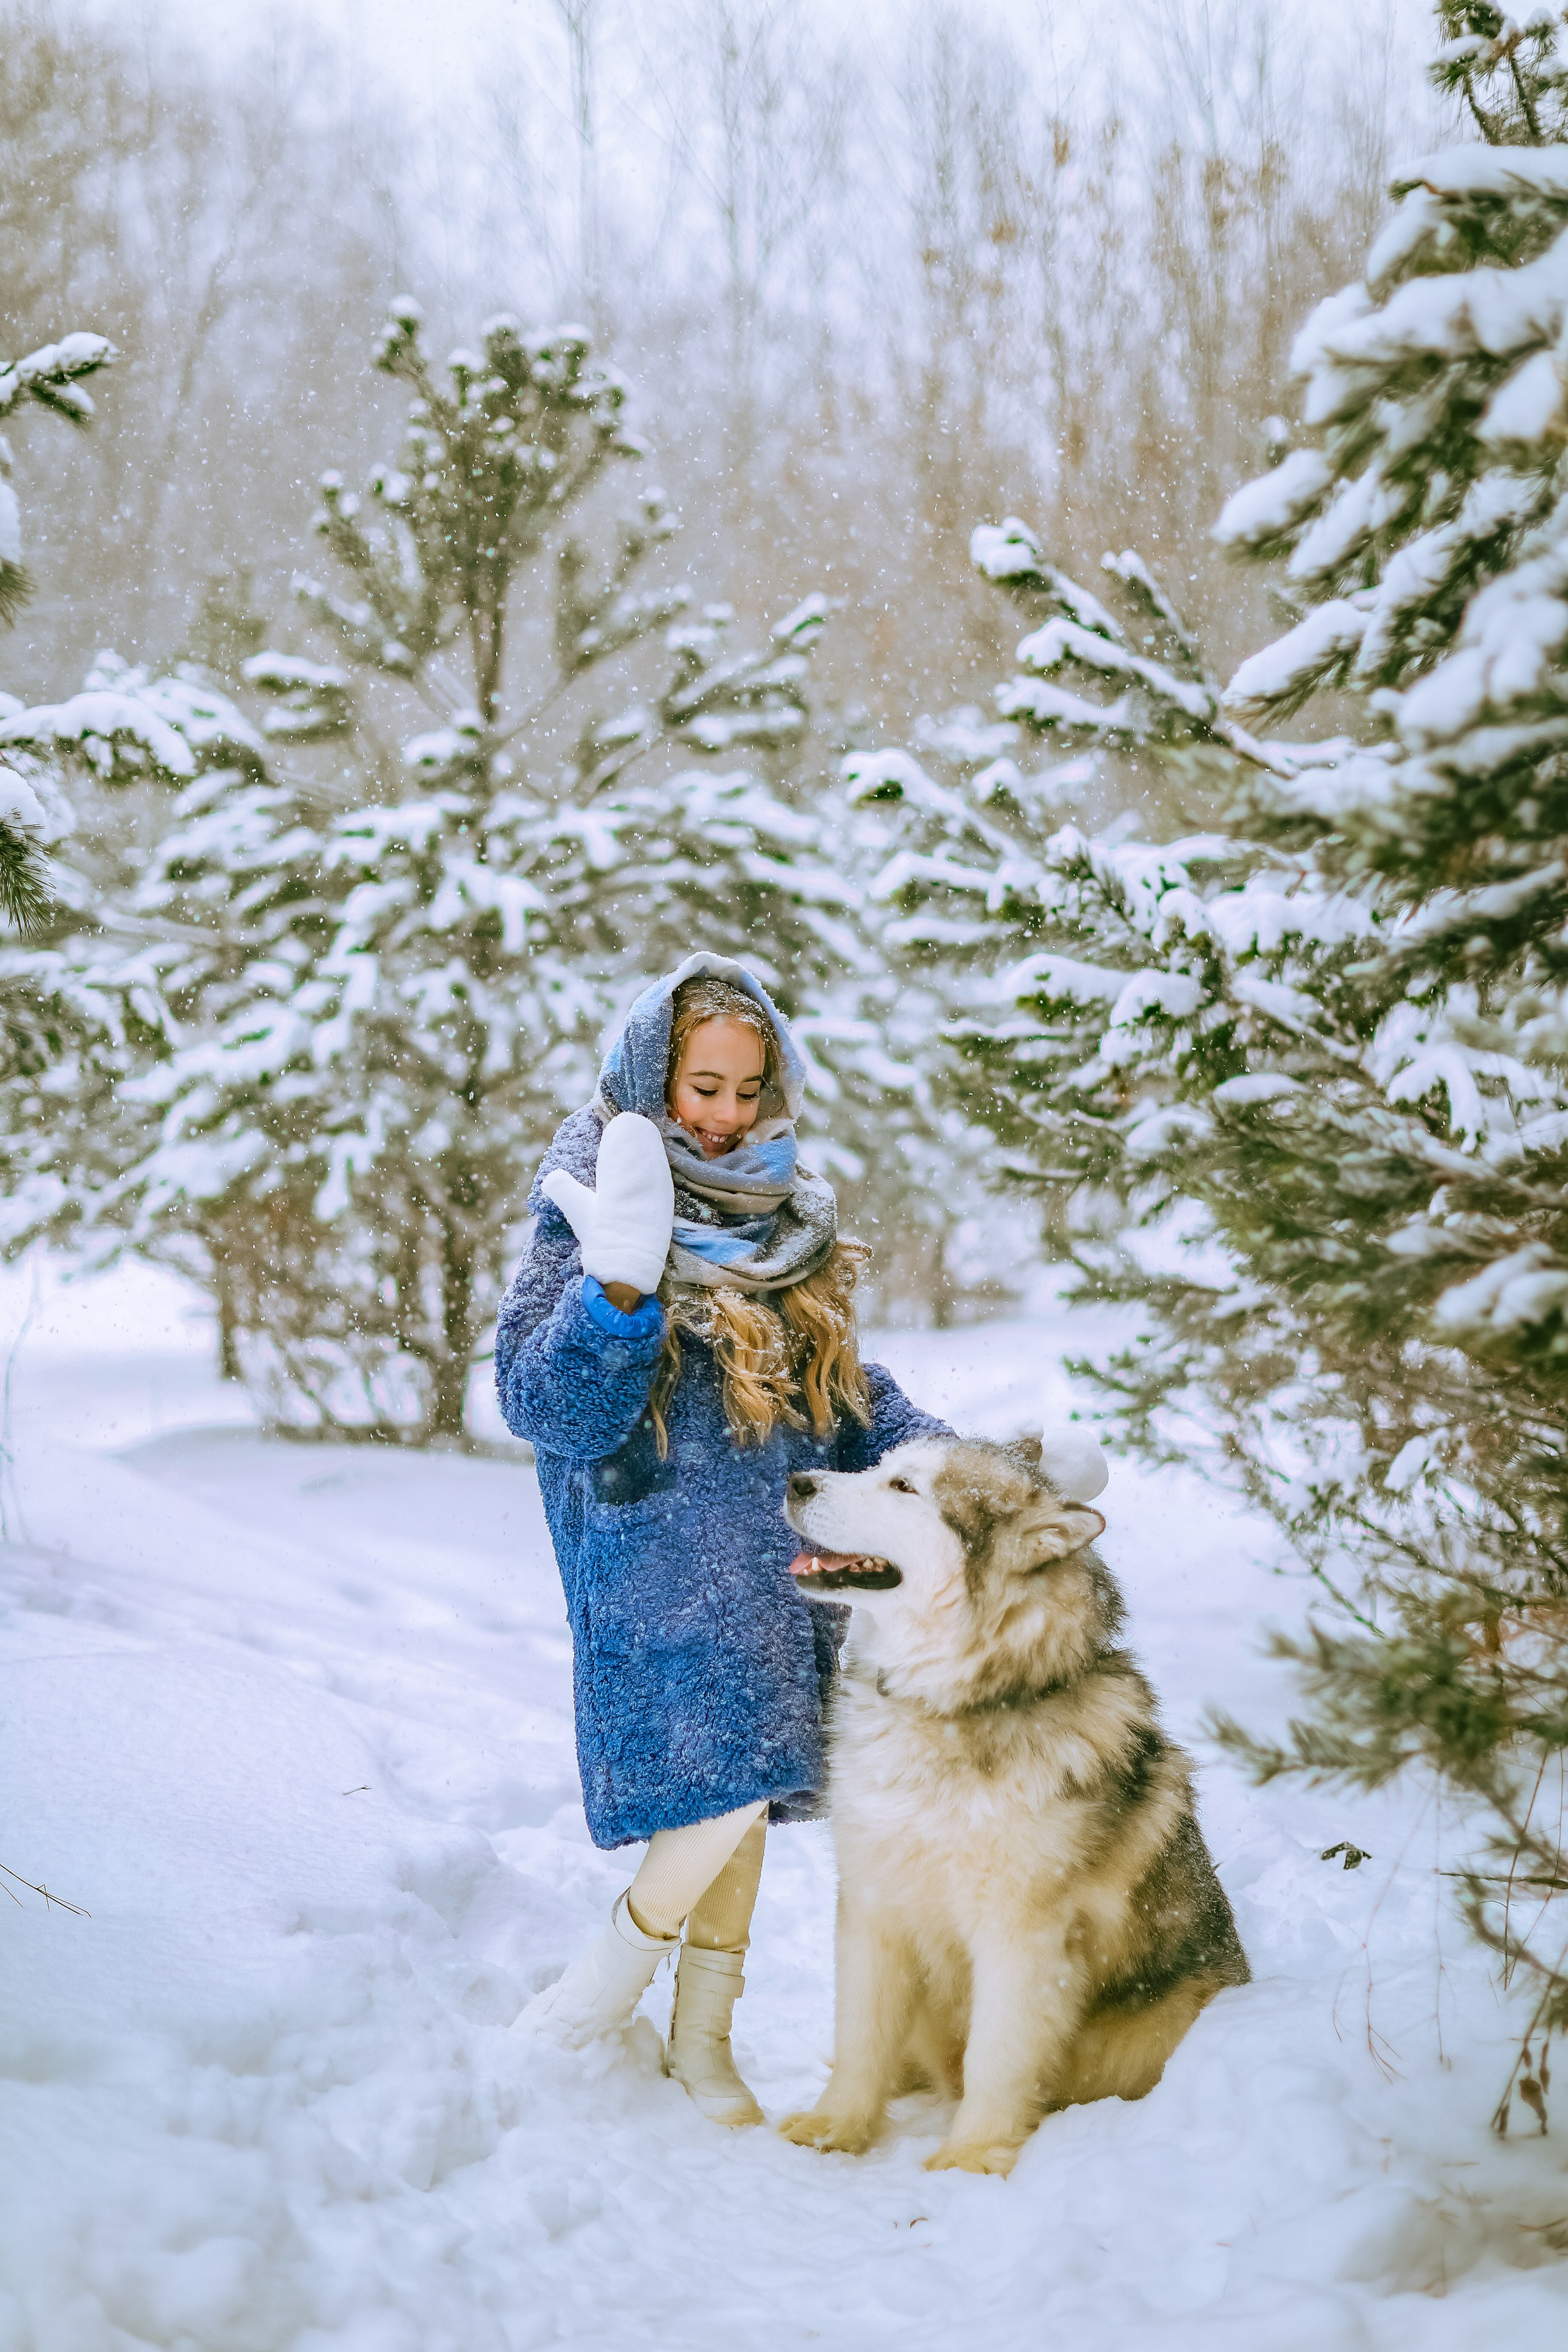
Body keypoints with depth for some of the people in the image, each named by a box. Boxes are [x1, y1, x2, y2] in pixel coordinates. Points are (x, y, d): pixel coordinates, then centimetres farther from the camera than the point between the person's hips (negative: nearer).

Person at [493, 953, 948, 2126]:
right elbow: (545, 1408, -18)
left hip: (782, 1554, 6)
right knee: (726, 1782, -16)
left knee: (742, 1790, 8)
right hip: (660, 1559, -6)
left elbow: (848, 1389, 21)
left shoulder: (792, 1216, 12)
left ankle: (704, 2036, 22)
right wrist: (619, 1289, -33)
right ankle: (612, 1972, 8)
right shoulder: (590, 1217, -8)